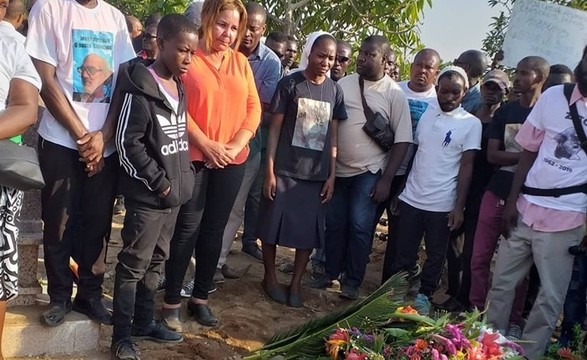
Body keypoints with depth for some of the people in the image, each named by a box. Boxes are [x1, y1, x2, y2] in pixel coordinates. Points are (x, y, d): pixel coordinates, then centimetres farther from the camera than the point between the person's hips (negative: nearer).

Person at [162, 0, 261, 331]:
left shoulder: (241, 62, 10)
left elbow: (254, 108, 7)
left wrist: (236, 145, -7)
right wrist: (206, 145, -16)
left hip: (232, 160, 5)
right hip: (194, 156, -4)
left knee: (215, 229, 10)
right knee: (188, 227, -3)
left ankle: (201, 298, 21)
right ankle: (172, 303, 9)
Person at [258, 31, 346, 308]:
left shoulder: (334, 91, 6)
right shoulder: (289, 84, -4)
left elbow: (333, 136, 8)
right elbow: (275, 128, -4)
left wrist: (332, 175, 3)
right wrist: (269, 171, -9)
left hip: (316, 173, 3)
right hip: (284, 170, -3)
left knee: (309, 231, 6)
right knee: (273, 226, 5)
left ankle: (296, 284, 20)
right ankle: (270, 278, 24)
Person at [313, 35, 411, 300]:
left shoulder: (394, 94, -5)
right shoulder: (343, 84, 3)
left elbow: (402, 140, -5)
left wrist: (386, 179, -10)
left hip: (369, 172, -3)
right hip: (337, 169, 3)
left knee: (359, 226, -5)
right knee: (334, 224, 9)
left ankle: (352, 282, 10)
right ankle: (331, 273, 26)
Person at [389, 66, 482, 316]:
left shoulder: (471, 123, -4)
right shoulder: (426, 114, 6)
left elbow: (466, 167, -6)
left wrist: (459, 207, -10)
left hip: (442, 204, -2)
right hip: (411, 198, 3)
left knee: (435, 257, 12)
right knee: (403, 255, 10)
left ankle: (423, 297, 28)